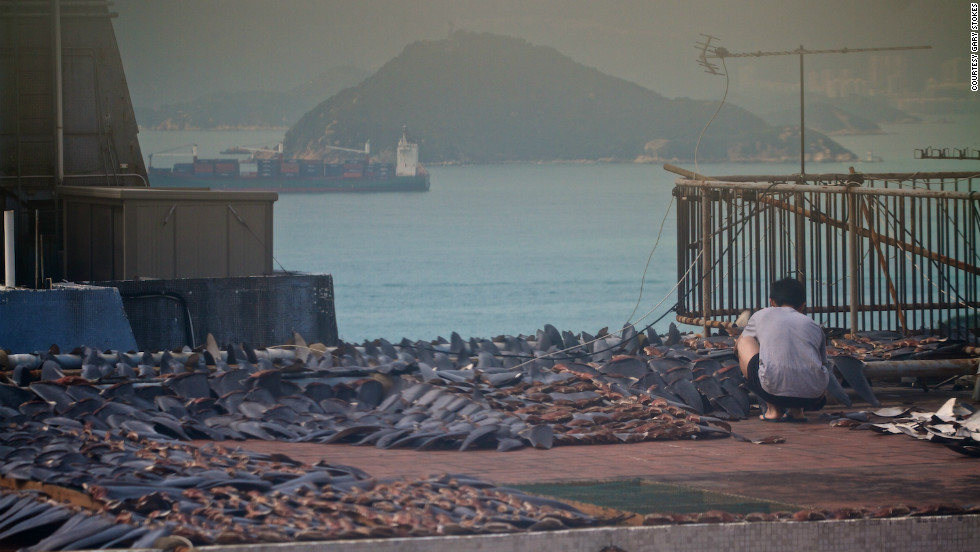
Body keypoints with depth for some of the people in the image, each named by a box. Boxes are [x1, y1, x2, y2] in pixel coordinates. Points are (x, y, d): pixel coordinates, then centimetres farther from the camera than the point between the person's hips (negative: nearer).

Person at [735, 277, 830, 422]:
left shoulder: (762, 315, 23)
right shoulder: (814, 325, 26)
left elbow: (737, 346, 41)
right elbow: (824, 364, 34)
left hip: (773, 389, -3)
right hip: (812, 395, 3)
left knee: (744, 342, 24)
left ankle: (773, 409, 16)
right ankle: (796, 410, 10)